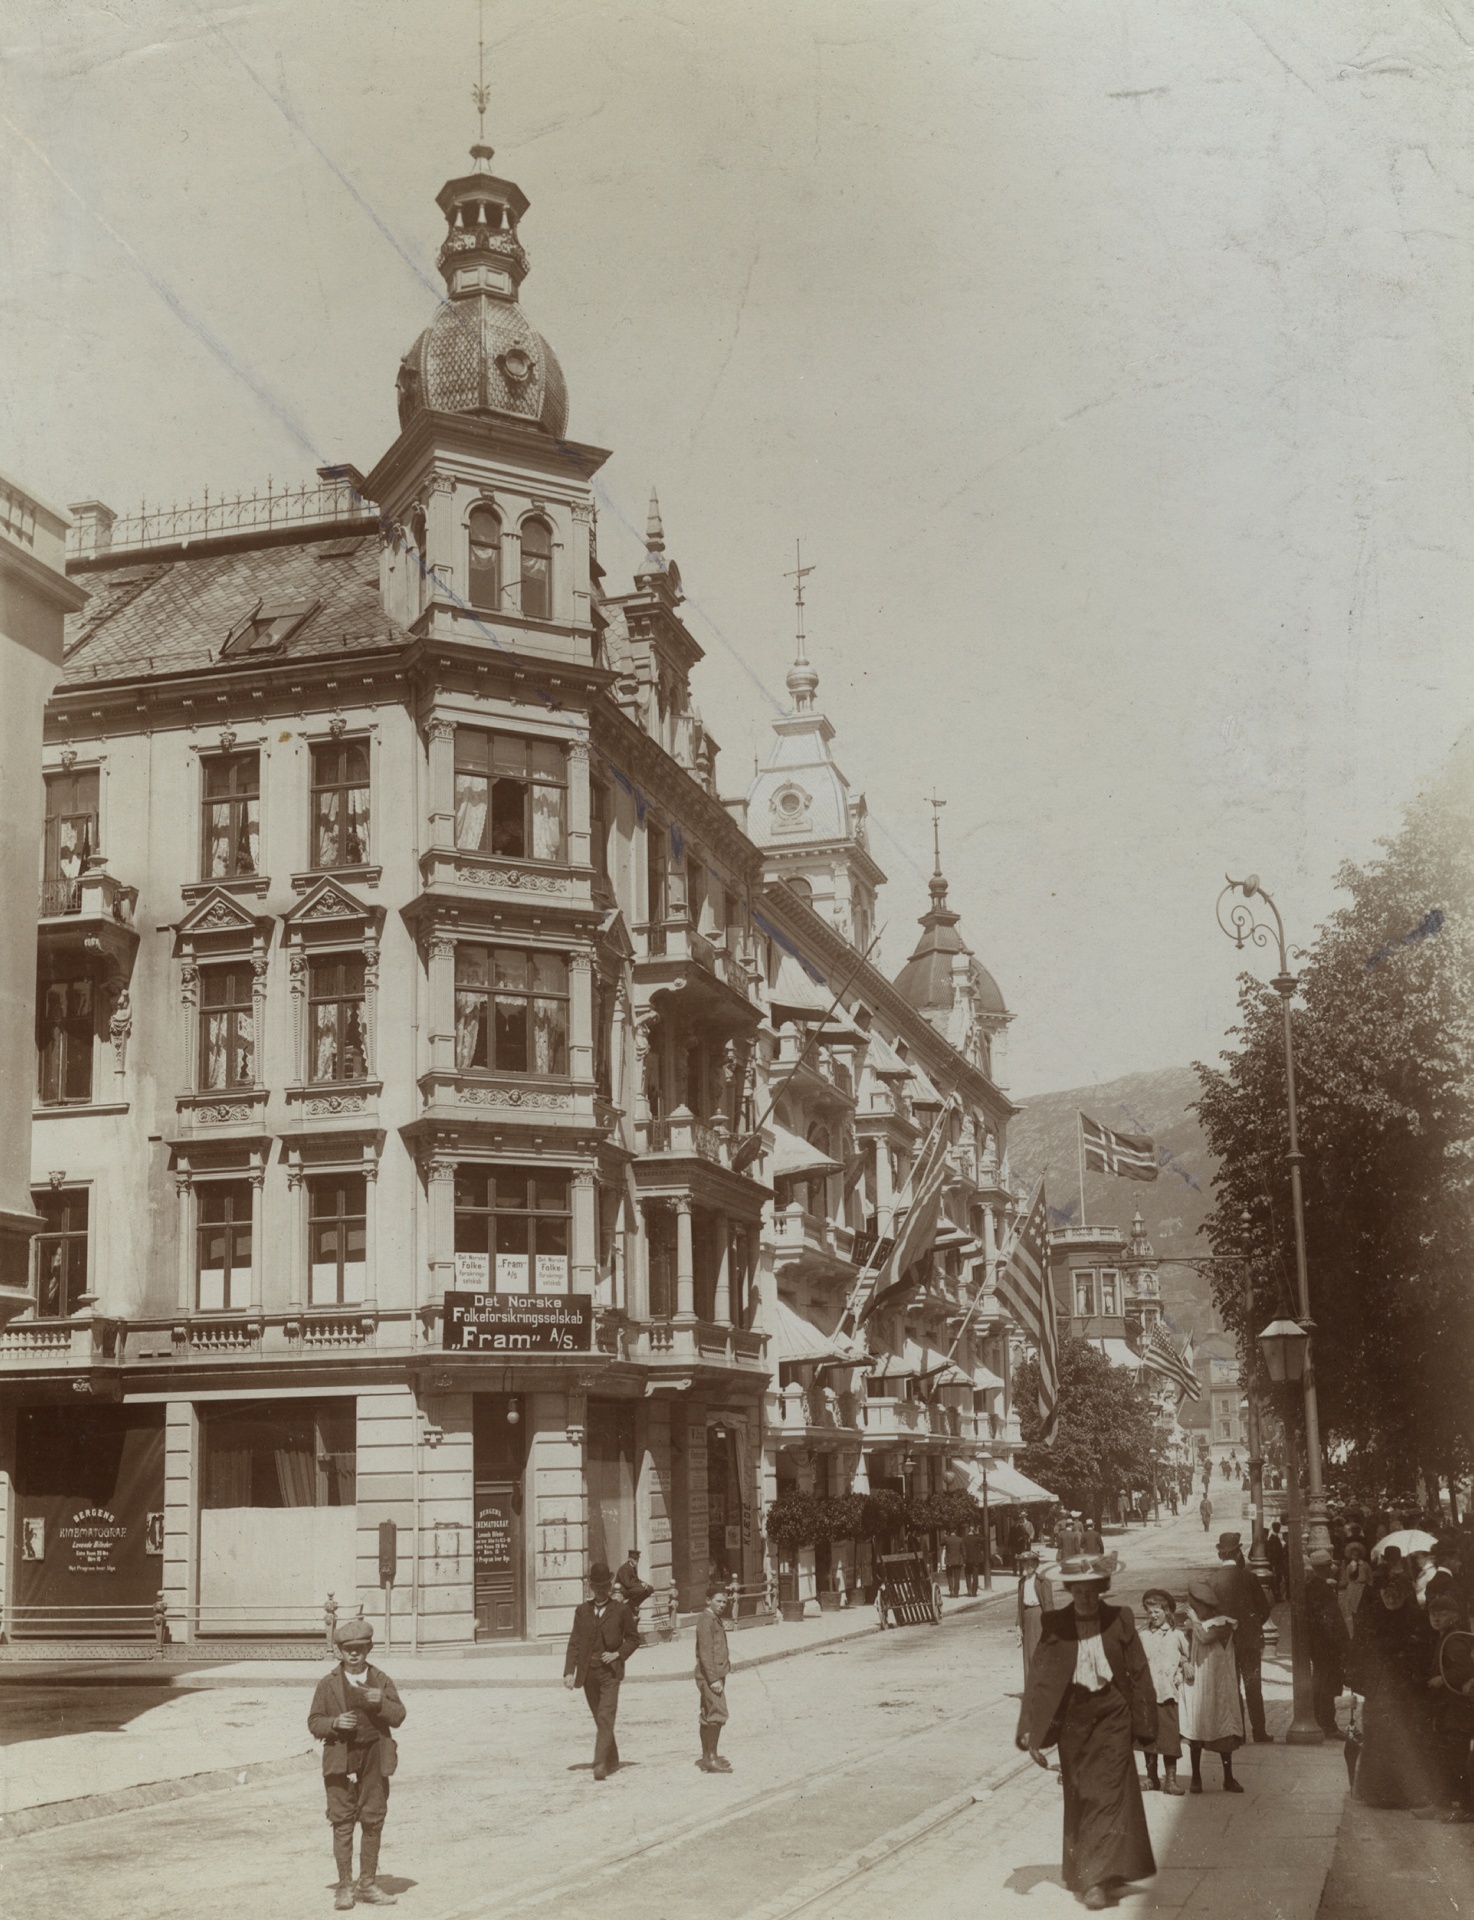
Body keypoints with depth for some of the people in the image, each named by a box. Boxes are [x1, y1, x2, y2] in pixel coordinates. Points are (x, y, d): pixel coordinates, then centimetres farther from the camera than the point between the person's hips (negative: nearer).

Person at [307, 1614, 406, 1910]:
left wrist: (381, 1703, -18)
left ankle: (368, 1884, 14)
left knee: (373, 1822, 4)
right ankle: (344, 1887, 4)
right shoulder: (328, 1684, 5)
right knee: (342, 1823, -3)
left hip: (374, 1758, 2)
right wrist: (335, 1723, -16)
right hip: (341, 1760, -2)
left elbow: (398, 1717, 1)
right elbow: (314, 1722, 4)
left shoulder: (382, 1681, 9)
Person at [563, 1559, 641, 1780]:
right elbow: (574, 1642, 4)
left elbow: (633, 1638, 9)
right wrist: (569, 1671, -6)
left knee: (606, 1718, -15)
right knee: (600, 1720, 11)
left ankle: (600, 1764, -21)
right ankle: (612, 1761, 25)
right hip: (588, 1672, 3)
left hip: (610, 1672, -3)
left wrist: (619, 1654, -8)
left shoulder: (621, 1610, 2)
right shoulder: (582, 1610, 7)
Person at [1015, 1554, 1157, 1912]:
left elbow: (1139, 1674, 2)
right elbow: (1039, 1678, -4)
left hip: (1112, 1715, -1)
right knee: (1078, 1798, 10)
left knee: (1107, 1793, -8)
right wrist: (1031, 1733, -9)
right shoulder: (1055, 1624, -4)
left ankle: (1097, 1880, -6)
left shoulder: (1119, 1620, -4)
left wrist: (1142, 1725, 1)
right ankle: (1083, 1870, 27)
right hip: (1072, 1718, 1)